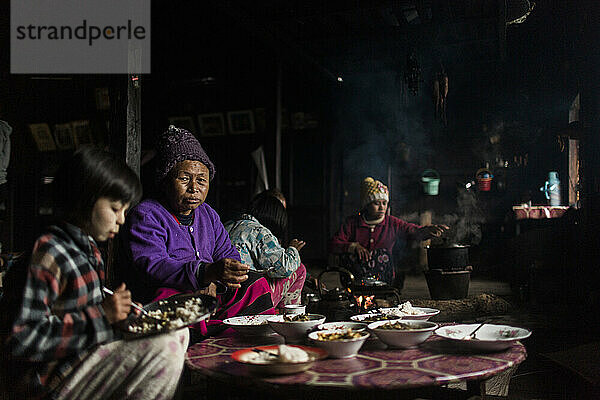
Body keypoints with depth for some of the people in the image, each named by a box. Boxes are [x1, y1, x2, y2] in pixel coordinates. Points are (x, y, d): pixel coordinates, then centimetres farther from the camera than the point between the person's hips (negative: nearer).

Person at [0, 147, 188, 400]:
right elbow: (21, 341, -24)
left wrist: (117, 308, 0)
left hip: (81, 356, 9)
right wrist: (101, 314, -23)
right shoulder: (46, 253, -19)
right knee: (163, 348, -23)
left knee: (177, 333, 10)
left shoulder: (88, 248, 10)